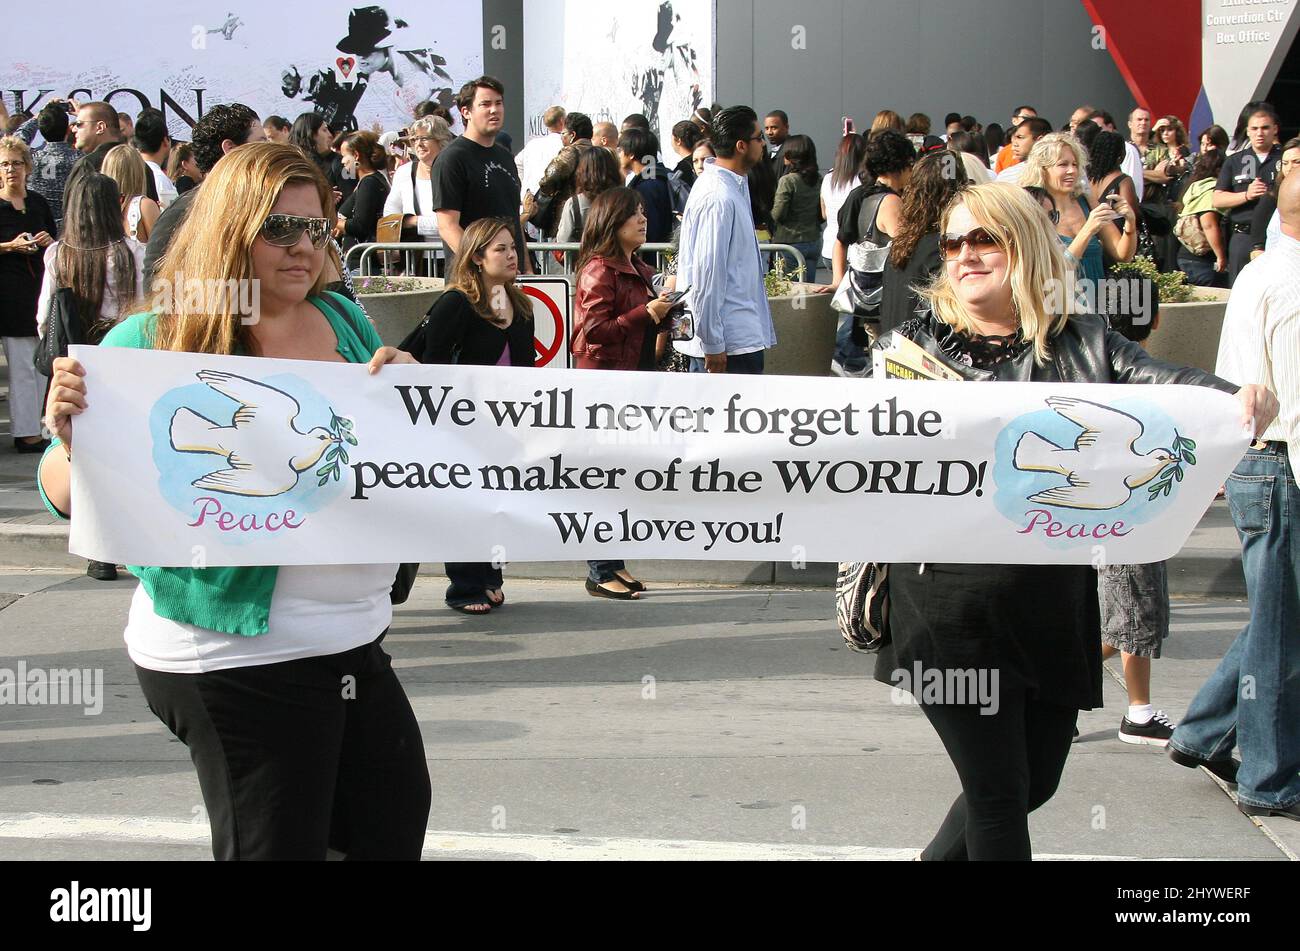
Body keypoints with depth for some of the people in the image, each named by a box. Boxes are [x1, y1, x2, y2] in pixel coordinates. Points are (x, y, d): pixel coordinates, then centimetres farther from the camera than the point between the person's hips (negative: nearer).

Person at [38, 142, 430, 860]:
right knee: (277, 846, 3)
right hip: (236, 658, -6)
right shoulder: (152, 342, -9)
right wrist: (72, 437, -29)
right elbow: (66, 499, -7)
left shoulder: (343, 321, 6)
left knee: (394, 831, 18)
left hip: (355, 638, 7)